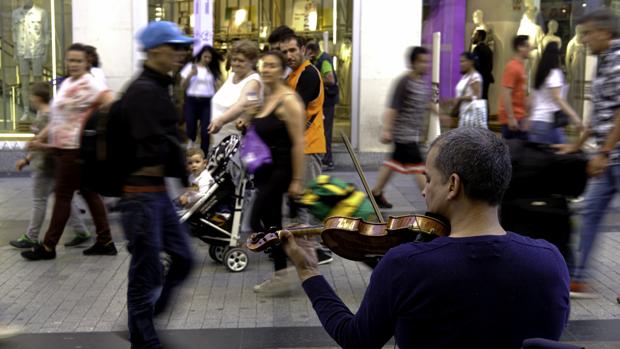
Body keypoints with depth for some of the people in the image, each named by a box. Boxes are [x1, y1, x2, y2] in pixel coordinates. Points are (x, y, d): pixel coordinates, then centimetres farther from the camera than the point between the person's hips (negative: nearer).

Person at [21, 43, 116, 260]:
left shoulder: (90, 84, -13)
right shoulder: (66, 84, 16)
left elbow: (112, 105, -27)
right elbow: (58, 118, 21)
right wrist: (40, 138, 18)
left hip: (75, 149, -9)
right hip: (65, 148, 9)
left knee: (63, 195, -1)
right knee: (89, 193, 10)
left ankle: (48, 247, 9)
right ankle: (105, 242, 15)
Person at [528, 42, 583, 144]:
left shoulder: (541, 73, 15)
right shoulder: (554, 73, -9)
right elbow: (557, 98, -19)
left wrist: (531, 121, 26)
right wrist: (574, 116, -26)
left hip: (536, 122, 9)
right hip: (548, 123, -8)